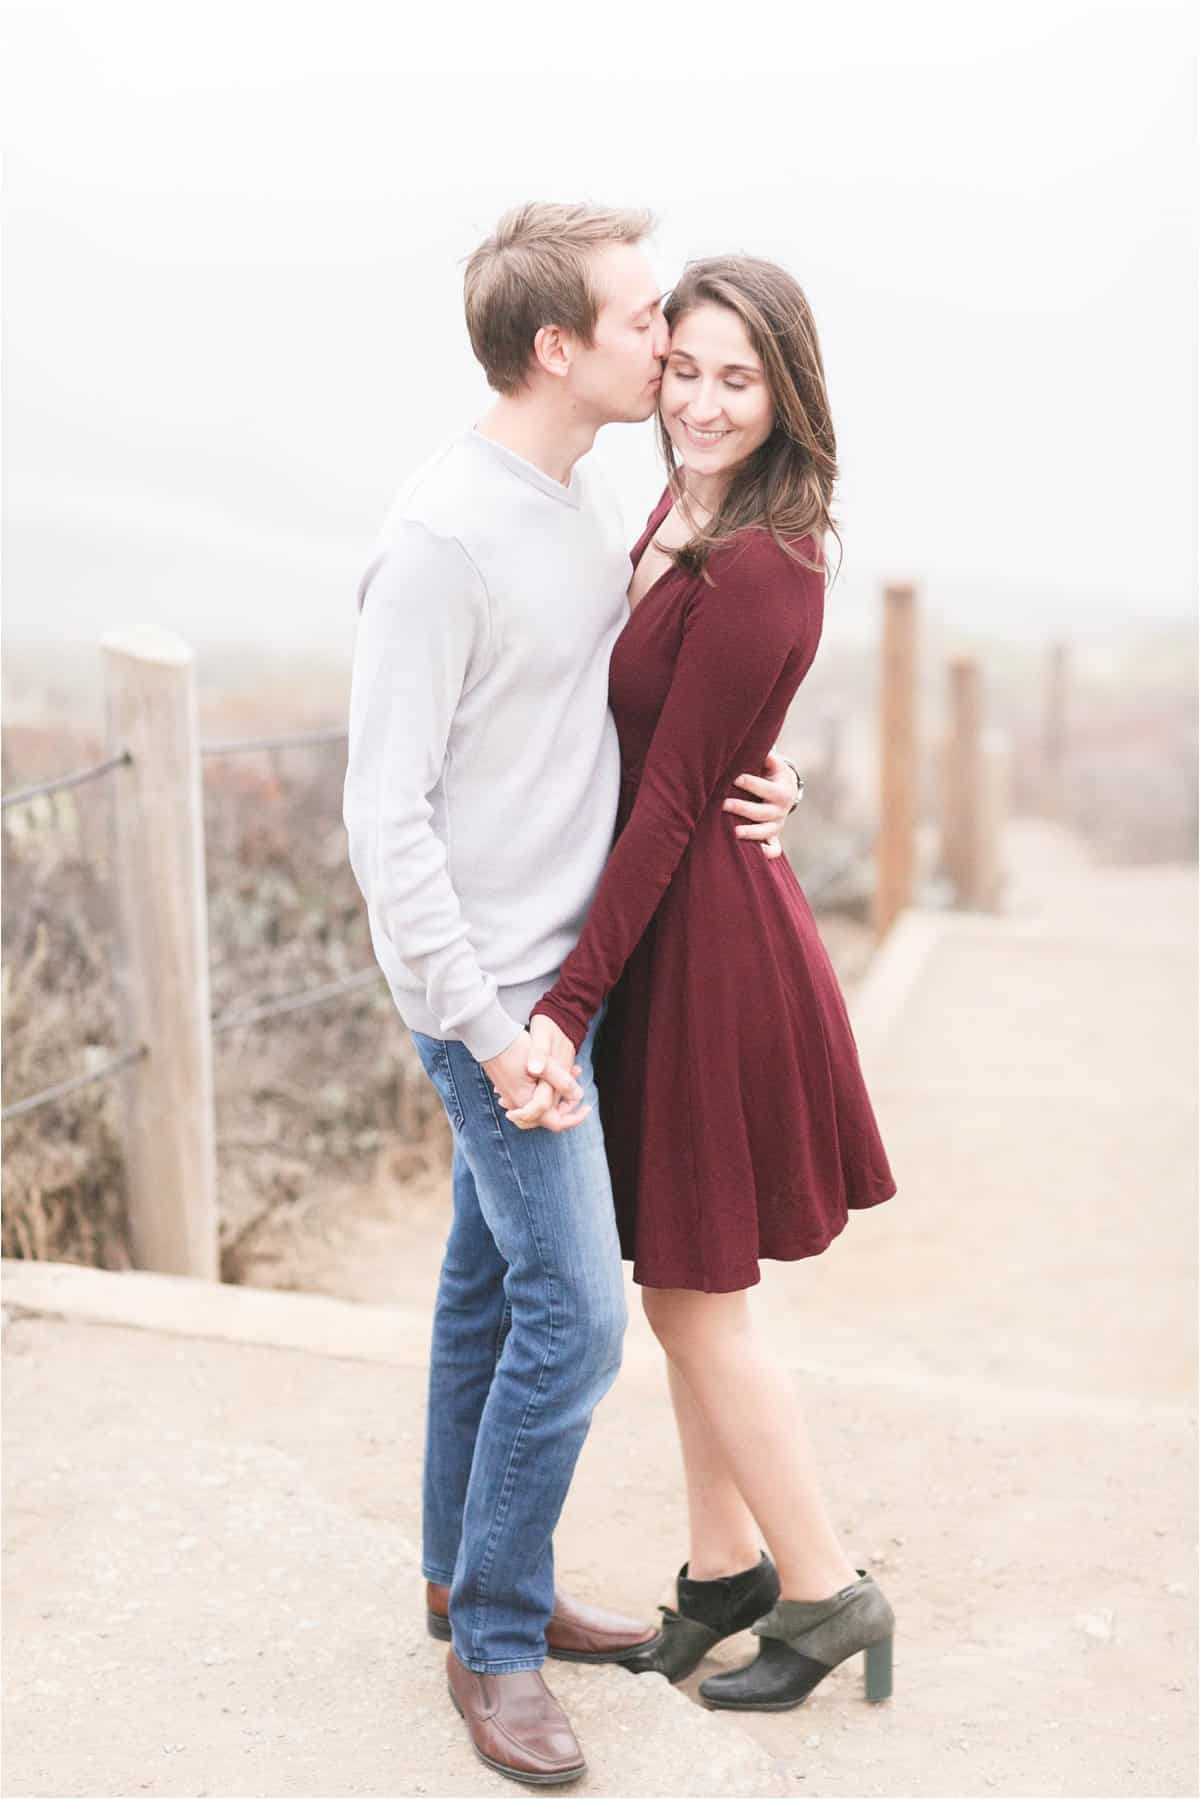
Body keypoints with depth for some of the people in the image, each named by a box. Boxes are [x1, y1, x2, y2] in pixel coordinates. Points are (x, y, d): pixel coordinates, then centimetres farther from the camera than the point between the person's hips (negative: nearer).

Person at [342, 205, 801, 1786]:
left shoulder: (587, 504, 8)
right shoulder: (443, 537, -19)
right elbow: (386, 812, -19)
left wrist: (745, 784, -1)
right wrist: (489, 1028, -19)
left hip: (566, 973, 8)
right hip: (495, 990, -8)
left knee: (493, 1286, 17)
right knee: (575, 1309, -5)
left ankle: (471, 1576, 32)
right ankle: (495, 1638, 12)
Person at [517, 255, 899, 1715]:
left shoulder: (755, 571, -21)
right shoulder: (684, 516, 7)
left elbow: (668, 803, -22)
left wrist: (566, 1004, -20)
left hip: (700, 939, -9)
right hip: (675, 925, 9)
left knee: (692, 1295, 3)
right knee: (688, 1282, 18)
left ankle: (826, 1590, 20)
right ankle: (726, 1565, 33)